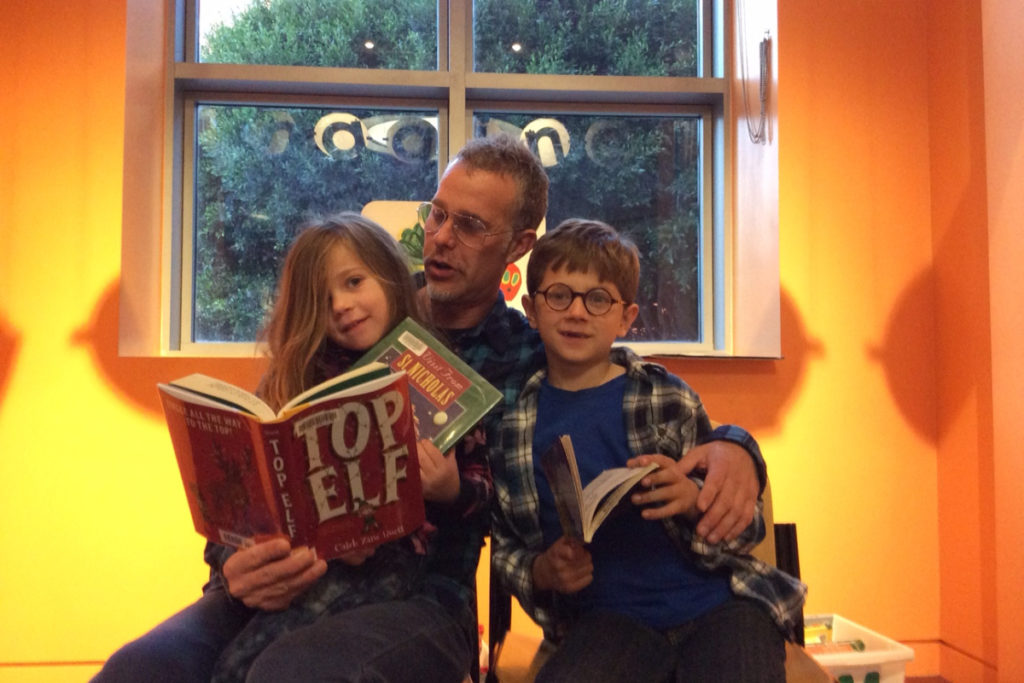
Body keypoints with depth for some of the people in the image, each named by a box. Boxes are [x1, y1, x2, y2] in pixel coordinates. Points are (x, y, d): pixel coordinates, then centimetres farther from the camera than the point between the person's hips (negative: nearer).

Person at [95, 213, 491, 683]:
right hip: (287, 586, 3)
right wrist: (240, 570, -17)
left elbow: (490, 513, 6)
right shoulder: (289, 386, 14)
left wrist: (451, 493, -17)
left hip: (413, 593, -3)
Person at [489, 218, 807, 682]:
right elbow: (504, 543, 14)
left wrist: (693, 500, -18)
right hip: (609, 617, 0)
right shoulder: (512, 420, 5)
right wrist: (539, 572, -7)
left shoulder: (667, 397, 1)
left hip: (716, 603, 1)